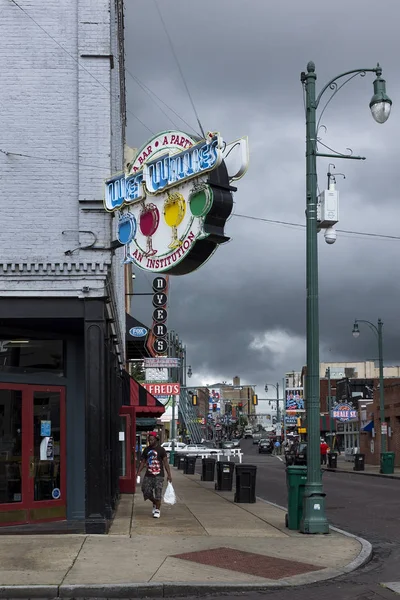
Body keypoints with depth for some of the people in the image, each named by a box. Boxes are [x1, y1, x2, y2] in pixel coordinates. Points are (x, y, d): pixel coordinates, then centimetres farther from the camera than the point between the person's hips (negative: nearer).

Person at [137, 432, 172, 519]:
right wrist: (138, 472, 6)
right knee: (146, 492, 0)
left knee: (158, 494, -6)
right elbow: (142, 462, 17)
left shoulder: (161, 450, -2)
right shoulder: (146, 450, 11)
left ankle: (157, 510, 6)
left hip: (158, 475, -4)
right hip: (148, 475, 4)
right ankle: (154, 504, 27)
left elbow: (165, 463, -4)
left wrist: (169, 475, -10)